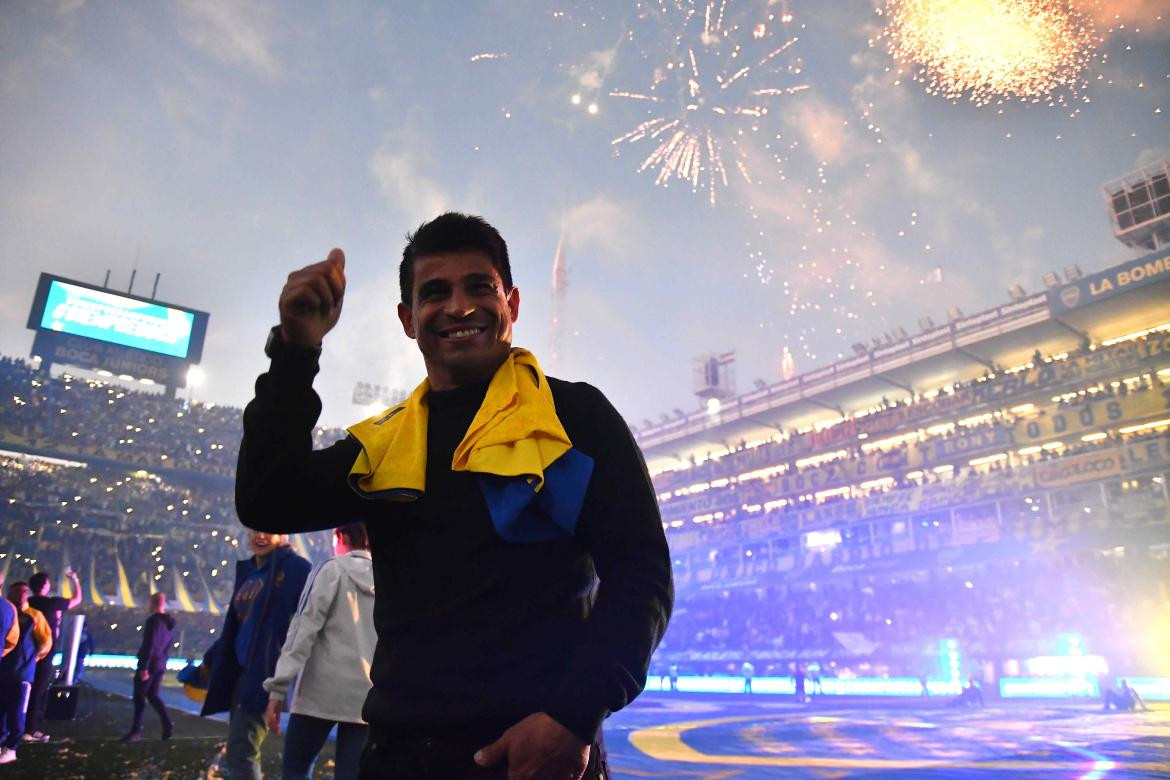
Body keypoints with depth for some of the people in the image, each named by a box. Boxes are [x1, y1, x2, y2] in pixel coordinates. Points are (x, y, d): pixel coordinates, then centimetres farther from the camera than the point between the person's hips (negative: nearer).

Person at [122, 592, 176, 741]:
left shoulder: (153, 621, -16)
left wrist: (144, 667, -19)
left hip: (149, 664, -8)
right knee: (152, 695, 15)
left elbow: (149, 646, -20)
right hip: (161, 665, 8)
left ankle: (136, 731, 5)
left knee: (139, 697, 1)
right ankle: (167, 725, 7)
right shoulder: (170, 622, 10)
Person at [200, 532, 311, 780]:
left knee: (240, 750, -12)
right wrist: (210, 661, 25)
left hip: (267, 671, -8)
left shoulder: (294, 568, -8)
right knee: (237, 750, 11)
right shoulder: (247, 571, 16)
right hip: (241, 671, 8)